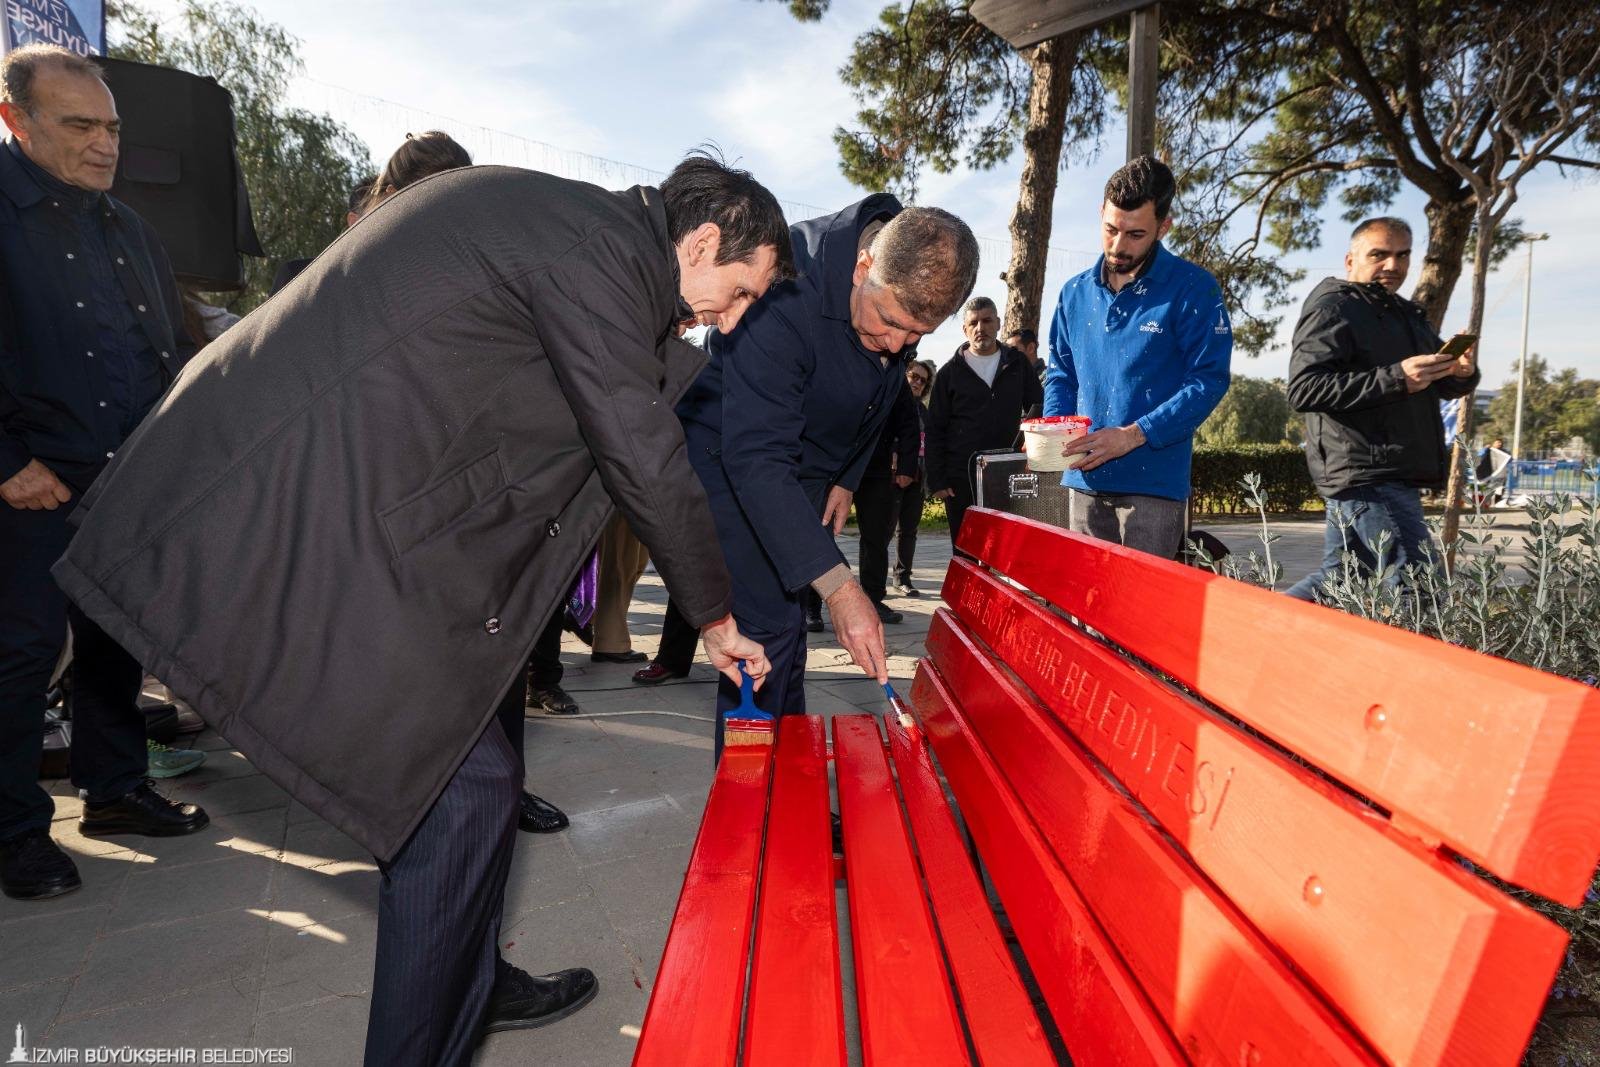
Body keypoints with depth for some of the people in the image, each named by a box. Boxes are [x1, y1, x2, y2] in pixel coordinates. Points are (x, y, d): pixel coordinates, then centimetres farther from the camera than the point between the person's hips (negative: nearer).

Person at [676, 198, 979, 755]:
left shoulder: (914, 282, -11)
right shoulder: (788, 290, -34)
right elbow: (754, 455, -40)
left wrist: (847, 478, 3)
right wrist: (838, 584, -45)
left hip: (810, 470, 7)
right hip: (729, 454, -6)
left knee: (790, 628, 12)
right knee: (768, 629, -15)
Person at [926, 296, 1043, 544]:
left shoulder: (1017, 363, 10)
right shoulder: (949, 373, 6)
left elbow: (1037, 406, 17)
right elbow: (935, 432, 5)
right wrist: (936, 482, -2)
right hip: (961, 479, -1)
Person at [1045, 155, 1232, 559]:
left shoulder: (1192, 289, -4)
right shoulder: (1075, 292, 11)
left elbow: (1208, 380, -9)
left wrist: (1133, 435, -20)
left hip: (1153, 483, -4)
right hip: (1085, 480, 5)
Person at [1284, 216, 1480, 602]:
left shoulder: (1406, 314, 26)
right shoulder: (1332, 307, -4)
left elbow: (1444, 386, 27)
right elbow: (1304, 388, -19)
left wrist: (1463, 373, 2)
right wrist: (1395, 379, -25)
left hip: (1395, 478, 10)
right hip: (1365, 474, -10)